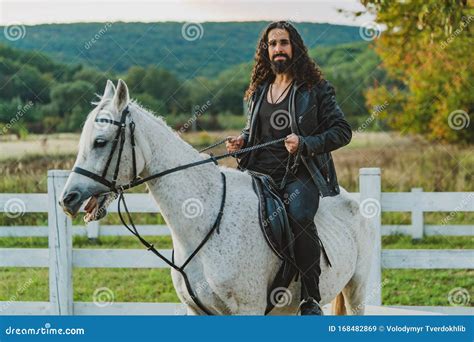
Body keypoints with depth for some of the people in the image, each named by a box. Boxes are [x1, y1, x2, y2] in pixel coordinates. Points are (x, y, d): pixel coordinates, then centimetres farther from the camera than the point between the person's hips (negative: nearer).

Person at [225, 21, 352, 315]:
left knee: (299, 216, -35)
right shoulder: (258, 92, 20)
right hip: (260, 173, 5)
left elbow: (342, 131, -1)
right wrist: (241, 141, 9)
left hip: (299, 175, -5)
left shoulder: (316, 89, 4)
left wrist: (305, 144, -16)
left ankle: (310, 299, -27)